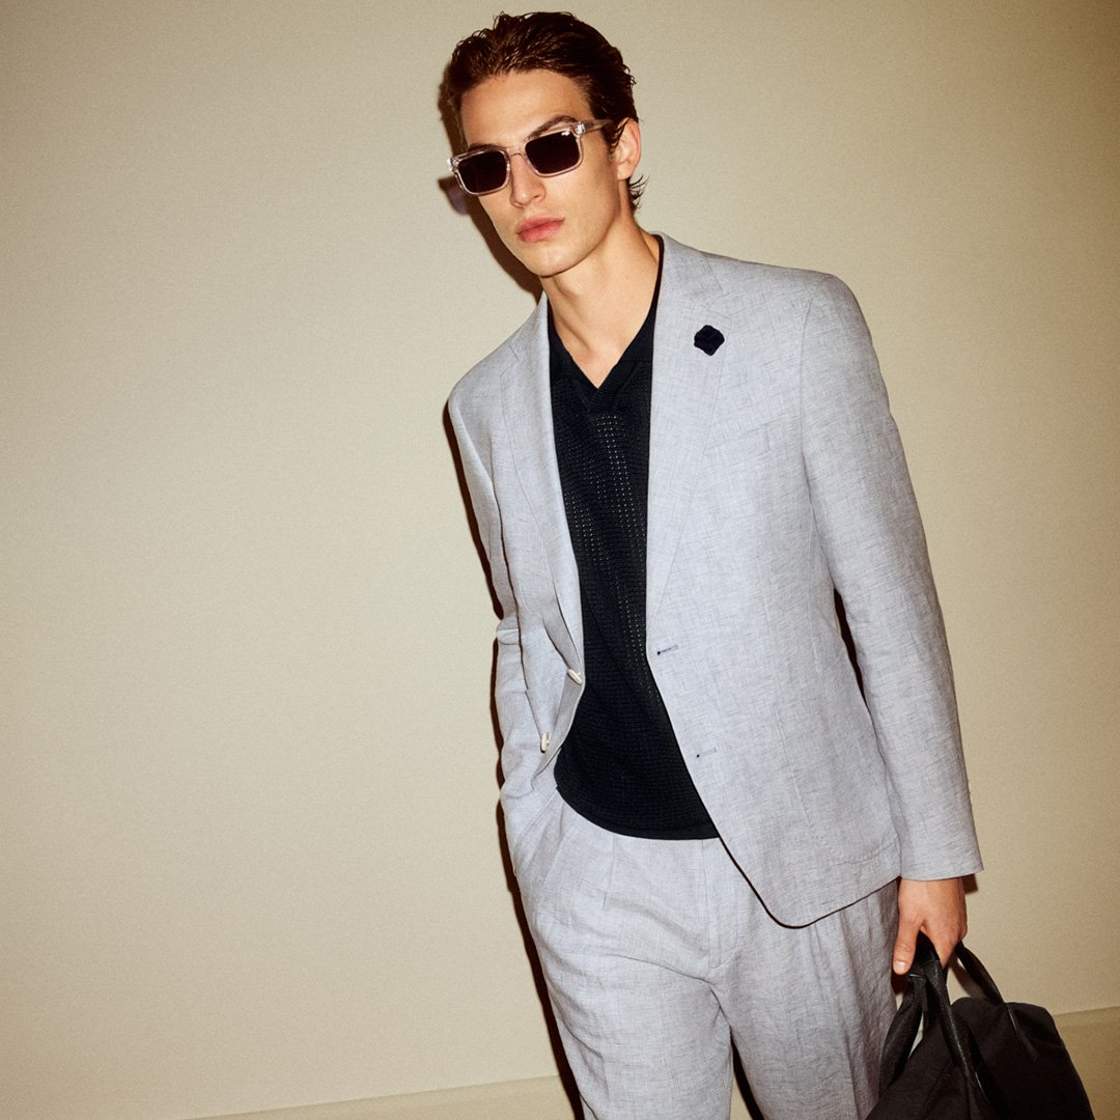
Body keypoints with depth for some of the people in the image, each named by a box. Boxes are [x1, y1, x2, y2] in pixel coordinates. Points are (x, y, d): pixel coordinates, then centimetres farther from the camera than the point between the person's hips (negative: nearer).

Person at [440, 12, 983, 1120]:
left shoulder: (798, 325, -8)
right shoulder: (487, 406, 3)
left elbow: (891, 603, -6)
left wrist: (934, 850, -3)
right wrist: (531, 838, 11)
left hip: (806, 859, -2)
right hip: (597, 875, 2)